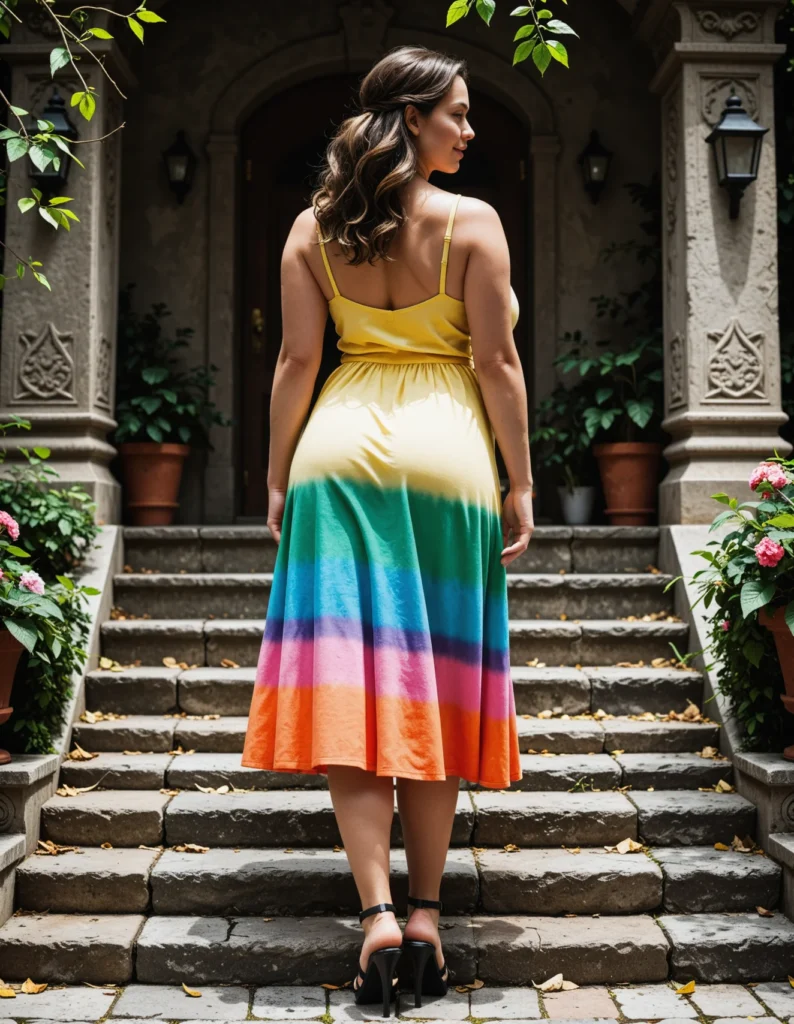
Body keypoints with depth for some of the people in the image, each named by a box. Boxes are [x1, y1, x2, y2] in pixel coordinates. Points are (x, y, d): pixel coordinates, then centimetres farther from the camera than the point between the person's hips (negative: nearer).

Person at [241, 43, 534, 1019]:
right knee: (432, 684, 6)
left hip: (341, 452, 2)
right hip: (447, 457, -1)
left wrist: (277, 476, 10)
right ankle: (424, 914, 12)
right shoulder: (473, 221, -1)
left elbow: (296, 360, 4)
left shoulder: (313, 226, 7)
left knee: (350, 682, -1)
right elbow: (495, 362, -4)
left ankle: (377, 912, -8)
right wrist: (520, 482, 2)